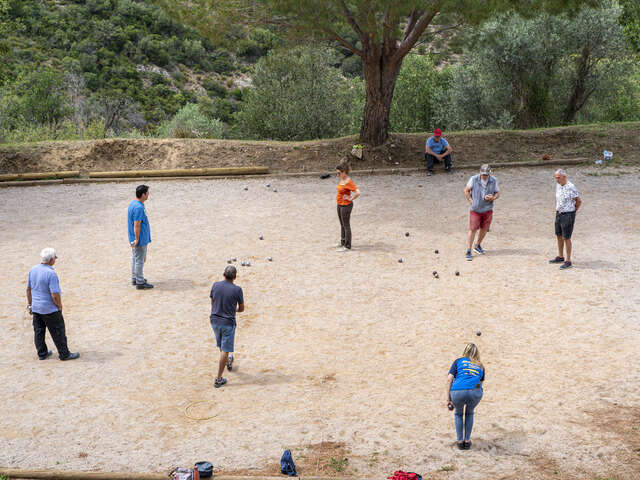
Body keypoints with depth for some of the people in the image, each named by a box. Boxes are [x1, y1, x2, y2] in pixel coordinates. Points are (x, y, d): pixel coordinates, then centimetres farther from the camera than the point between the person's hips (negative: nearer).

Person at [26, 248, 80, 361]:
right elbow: (55, 295, -23)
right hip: (50, 309, -7)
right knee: (58, 332, 6)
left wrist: (29, 303, 22)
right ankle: (64, 354, 15)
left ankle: (42, 354, 26)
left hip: (35, 308, 7)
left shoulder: (33, 270, -1)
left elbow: (28, 289, 10)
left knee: (39, 332, 16)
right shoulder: (51, 273, -23)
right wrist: (60, 306, -7)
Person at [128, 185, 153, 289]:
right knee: (139, 260, -2)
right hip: (140, 239, -10)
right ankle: (140, 282, 5)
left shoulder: (133, 203, 8)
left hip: (134, 239, 10)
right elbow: (136, 225, -25)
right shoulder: (139, 208, -24)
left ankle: (135, 279, 30)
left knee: (135, 259, 19)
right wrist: (137, 239, -21)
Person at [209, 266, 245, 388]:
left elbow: (212, 303, 7)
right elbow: (242, 308, -2)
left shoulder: (215, 285, -6)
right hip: (228, 323, -4)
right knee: (225, 350, 3)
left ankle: (228, 362, 53)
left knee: (221, 345, 27)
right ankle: (218, 379, 4)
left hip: (215, 320, 4)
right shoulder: (237, 290, -15)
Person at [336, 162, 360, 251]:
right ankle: (343, 242, 36)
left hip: (346, 205, -9)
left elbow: (358, 193, -29)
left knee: (346, 225, -2)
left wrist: (350, 199, -19)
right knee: (342, 224, 21)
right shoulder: (342, 180, 5)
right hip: (340, 205, 9)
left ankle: (347, 246, 5)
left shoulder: (348, 182, -22)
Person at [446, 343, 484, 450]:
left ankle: (460, 441, 28)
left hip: (457, 392, -1)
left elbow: (449, 379, 8)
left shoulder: (459, 361, 20)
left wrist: (448, 399, 7)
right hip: (475, 392, 1)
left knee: (458, 413, 29)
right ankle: (467, 441, 32)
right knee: (469, 413, 32)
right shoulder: (480, 366, 27)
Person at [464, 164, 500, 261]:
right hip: (475, 209, -3)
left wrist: (493, 198, -20)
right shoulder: (474, 179, -12)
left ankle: (477, 246, 37)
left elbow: (497, 193, 2)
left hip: (487, 209, 3)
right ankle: (468, 252, -3)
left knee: (484, 229, 14)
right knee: (472, 230, -7)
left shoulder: (493, 180, -6)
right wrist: (471, 201, -11)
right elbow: (466, 190, 0)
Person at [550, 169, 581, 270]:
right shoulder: (558, 186, 6)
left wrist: (574, 211, 2)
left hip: (568, 215, -8)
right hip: (559, 214, 8)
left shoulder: (571, 187, -19)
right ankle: (560, 257, 31)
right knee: (559, 236, 17)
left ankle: (568, 261, 3)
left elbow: (579, 201, -11)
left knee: (566, 238, -4)